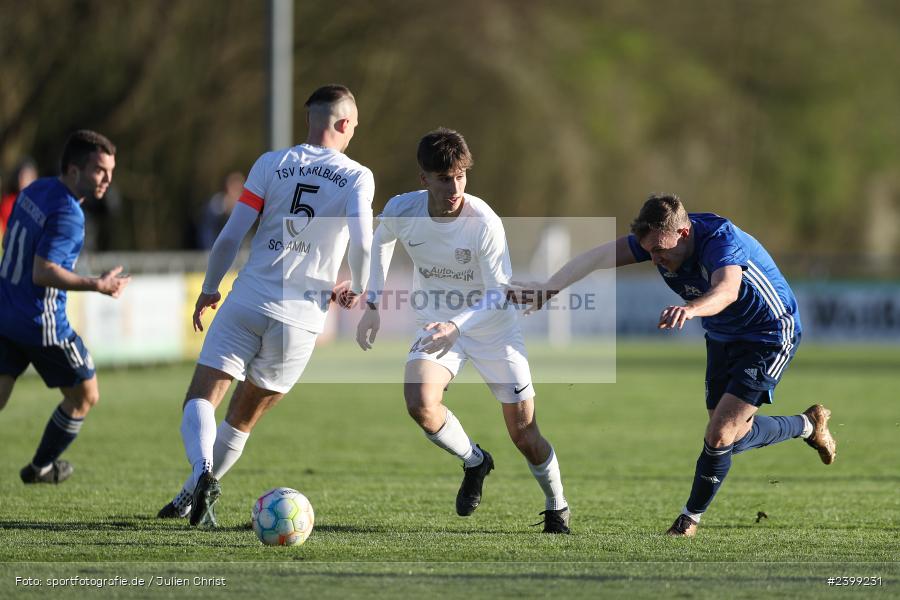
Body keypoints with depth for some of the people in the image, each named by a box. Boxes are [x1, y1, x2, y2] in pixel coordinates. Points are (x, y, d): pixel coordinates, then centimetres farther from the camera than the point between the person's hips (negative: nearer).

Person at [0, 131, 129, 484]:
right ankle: (41, 467, 28)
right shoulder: (67, 214, -21)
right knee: (84, 397, 14)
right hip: (42, 323, -8)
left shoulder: (34, 191, 5)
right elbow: (43, 272, -28)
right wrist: (97, 286, -27)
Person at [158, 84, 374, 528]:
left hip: (247, 301, -1)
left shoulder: (271, 164, 6)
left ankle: (202, 474, -29)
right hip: (302, 319, 1)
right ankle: (194, 495, 19)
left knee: (200, 401, -3)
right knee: (243, 420, 17)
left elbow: (230, 237, 2)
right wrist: (356, 291, 7)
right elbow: (361, 243, -13)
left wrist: (209, 290, 16)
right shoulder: (357, 177, 2)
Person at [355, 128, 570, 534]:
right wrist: (373, 305, 5)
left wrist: (457, 326, -39)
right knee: (419, 403, -25)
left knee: (524, 434, -1)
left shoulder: (484, 222, -26)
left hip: (492, 329, -2)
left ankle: (557, 508, 26)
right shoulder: (401, 211, -16)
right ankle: (474, 463, 5)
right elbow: (381, 243, 9)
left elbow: (499, 295, -24)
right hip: (436, 325, 2)